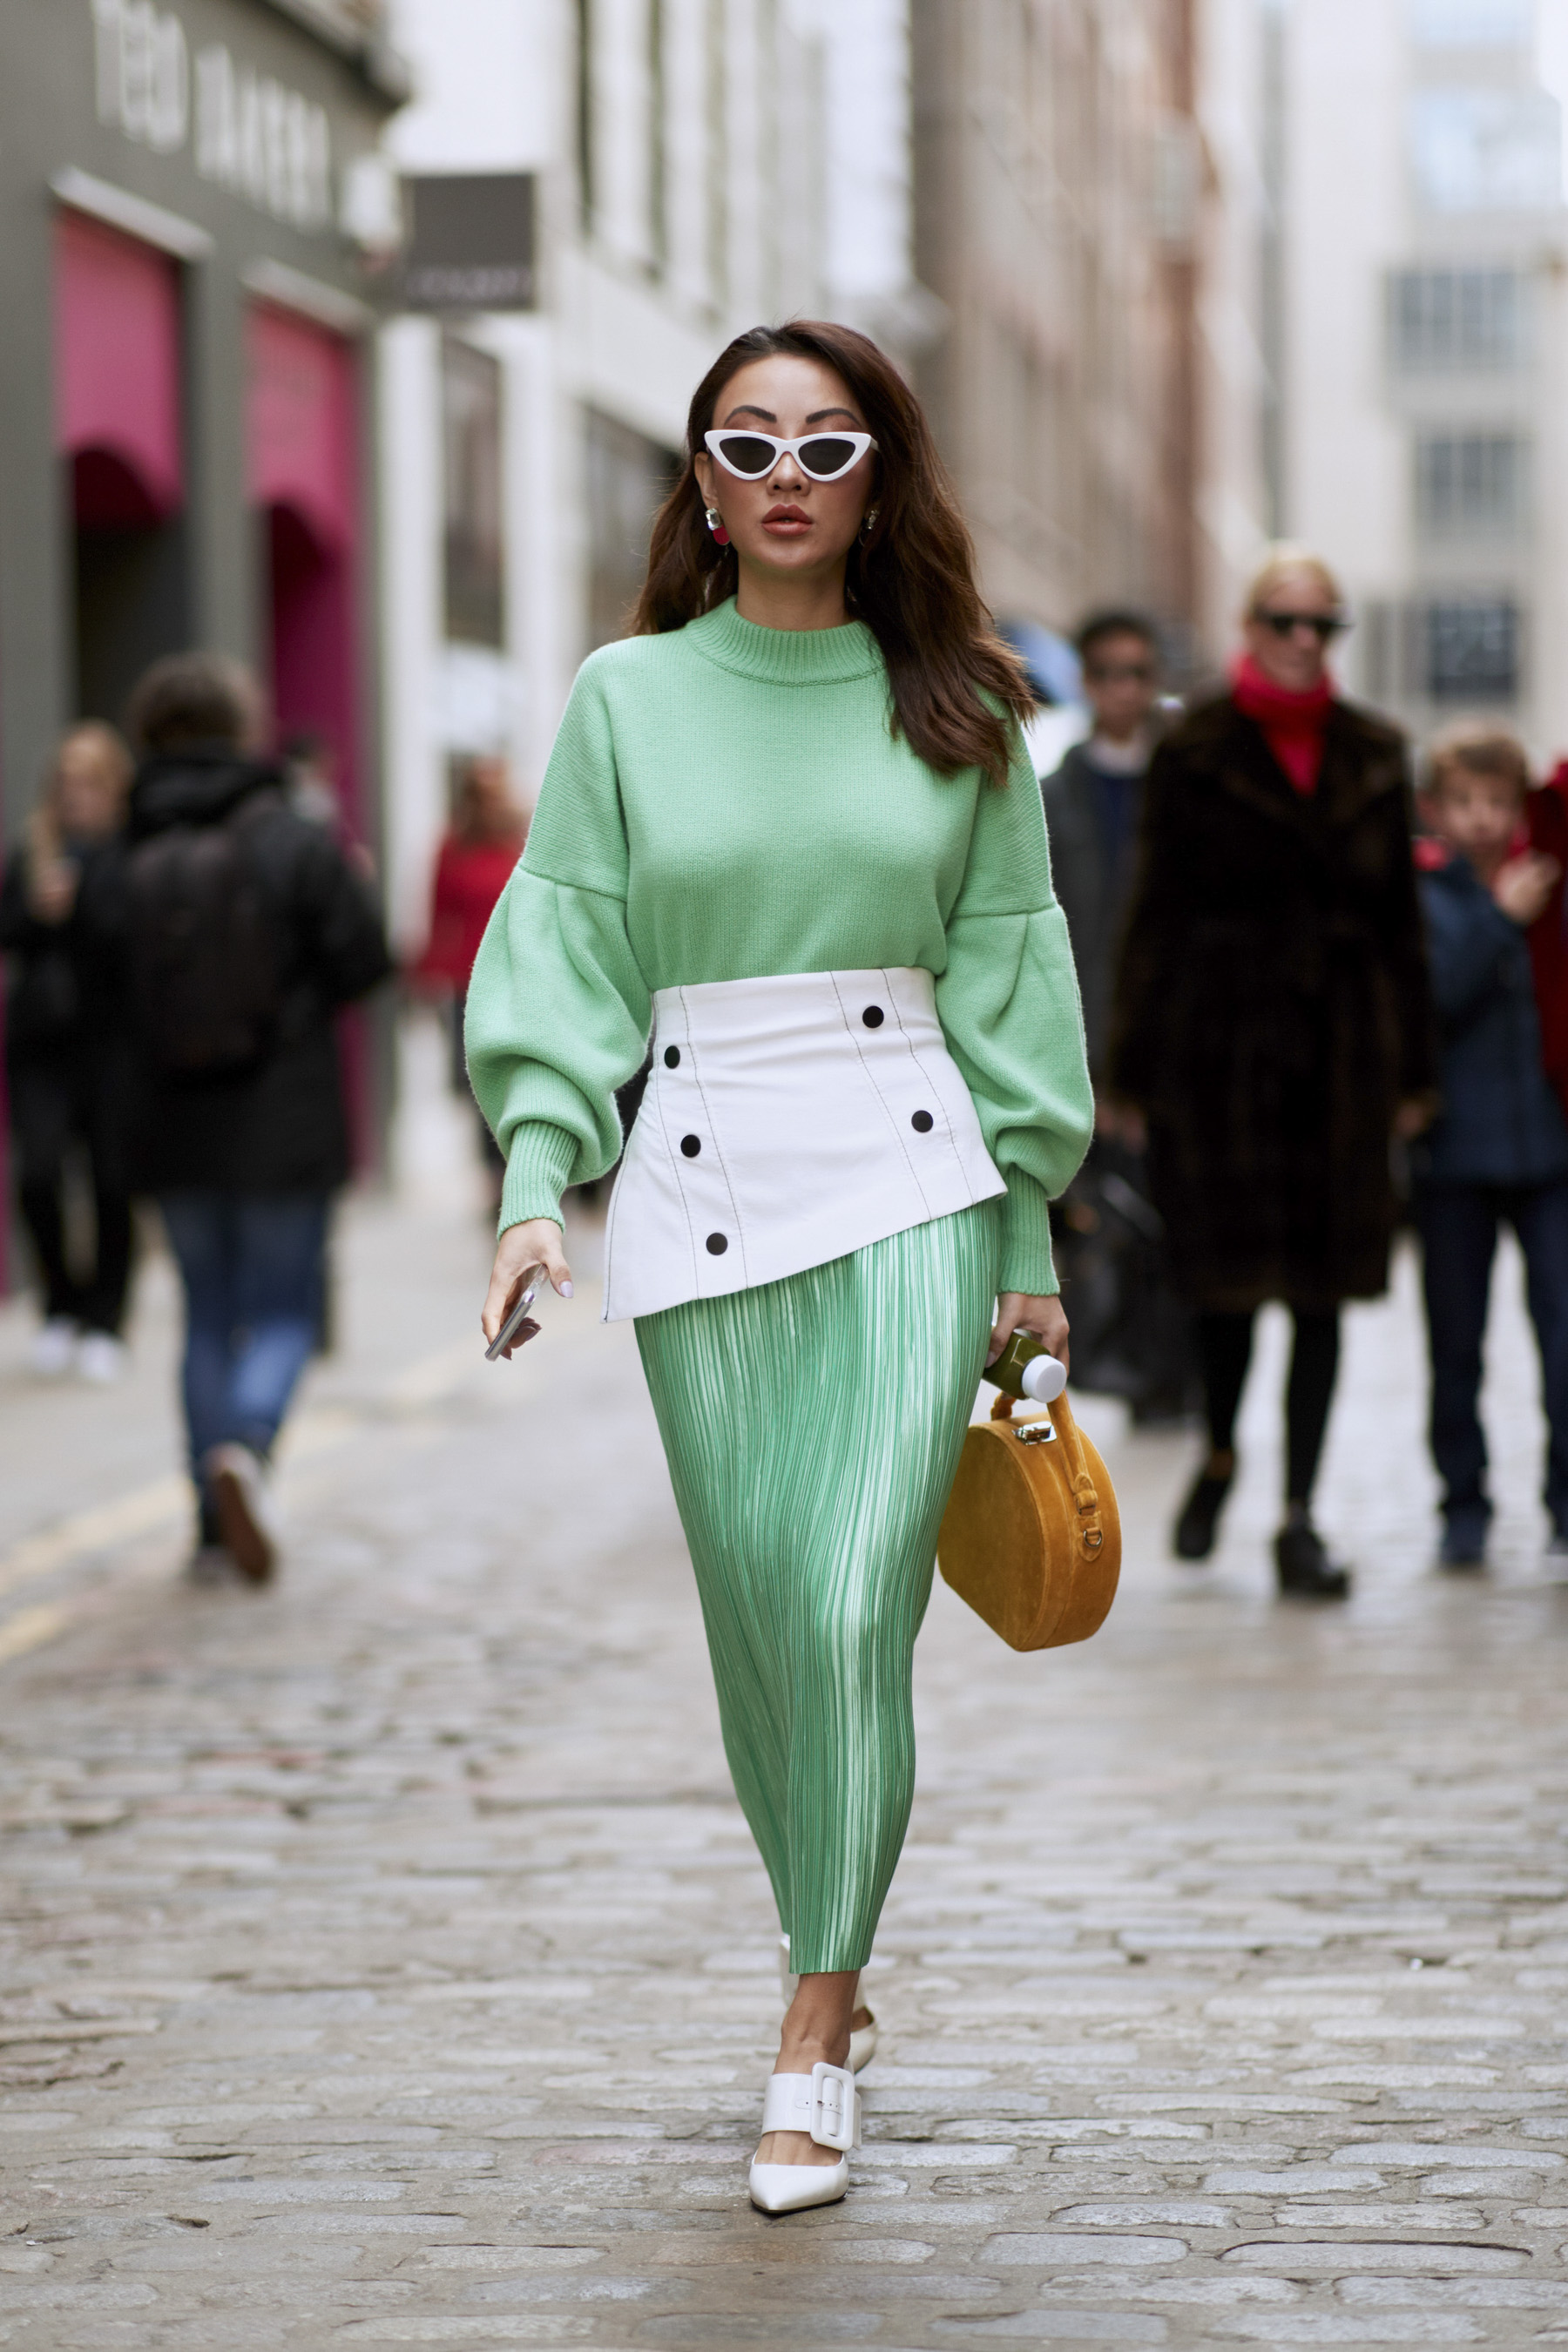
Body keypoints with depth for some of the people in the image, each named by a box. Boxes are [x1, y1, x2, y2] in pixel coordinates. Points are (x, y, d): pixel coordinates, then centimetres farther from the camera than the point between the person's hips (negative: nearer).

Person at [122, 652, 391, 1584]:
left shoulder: (131, 864, -3)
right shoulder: (297, 845, -10)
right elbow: (365, 958, -11)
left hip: (176, 1133, 3)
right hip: (285, 1128, -3)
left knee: (209, 1314, 13)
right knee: (284, 1309, 7)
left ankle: (219, 1525, 12)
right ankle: (248, 1440, -21)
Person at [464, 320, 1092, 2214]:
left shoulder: (955, 709, 7)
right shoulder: (626, 700, 7)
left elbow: (1005, 979, 10)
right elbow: (567, 967, 5)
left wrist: (1026, 1242, 8)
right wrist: (538, 1183, -9)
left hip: (909, 1194, -1)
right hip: (702, 1190, 1)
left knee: (856, 1609, -12)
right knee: (759, 1613, 5)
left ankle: (812, 2051, -5)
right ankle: (829, 1967, 26)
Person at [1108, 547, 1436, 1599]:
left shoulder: (1374, 756, 8)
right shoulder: (1196, 755, -2)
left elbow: (1400, 918, 10)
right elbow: (1159, 912, -2)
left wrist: (1414, 1068, 8)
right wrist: (1136, 1066, -5)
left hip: (1341, 1051, 3)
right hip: (1224, 1044, -3)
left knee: (1323, 1288, 2)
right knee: (1228, 1270, 0)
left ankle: (1300, 1520, 7)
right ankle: (1219, 1455, 29)